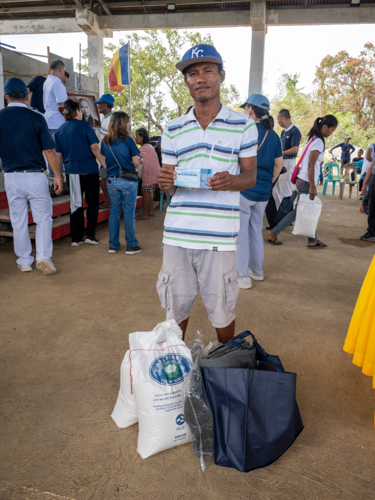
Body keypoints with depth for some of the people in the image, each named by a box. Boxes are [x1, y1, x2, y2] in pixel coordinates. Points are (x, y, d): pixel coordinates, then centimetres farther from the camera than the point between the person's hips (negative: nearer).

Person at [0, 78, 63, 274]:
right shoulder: (36, 118, -6)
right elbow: (49, 151, -7)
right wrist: (58, 176, 2)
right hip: (36, 176, -2)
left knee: (18, 221, 12)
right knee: (43, 217, 8)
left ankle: (24, 261, 21)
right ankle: (43, 256, -5)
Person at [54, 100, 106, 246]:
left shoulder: (60, 130, 11)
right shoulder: (84, 125, -2)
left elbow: (58, 155, 11)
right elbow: (94, 148, -9)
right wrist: (105, 165, -5)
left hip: (71, 171, 4)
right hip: (89, 169, -4)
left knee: (75, 205, 10)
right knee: (92, 203, 7)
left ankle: (76, 238, 12)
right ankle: (90, 235, 4)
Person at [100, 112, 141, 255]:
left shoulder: (105, 141, 5)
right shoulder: (127, 140, -8)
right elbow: (136, 162, -6)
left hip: (111, 180, 5)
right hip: (128, 180, -4)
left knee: (114, 212, 11)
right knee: (129, 213, 2)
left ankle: (113, 245, 16)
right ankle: (131, 245, 8)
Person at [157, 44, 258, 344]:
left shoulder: (243, 125, 5)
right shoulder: (173, 130, 12)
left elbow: (251, 175, 6)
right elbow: (168, 187, 13)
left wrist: (231, 180, -17)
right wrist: (164, 182, -12)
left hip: (219, 237, -2)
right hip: (176, 233, 3)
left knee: (222, 311, 8)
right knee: (176, 307, 11)